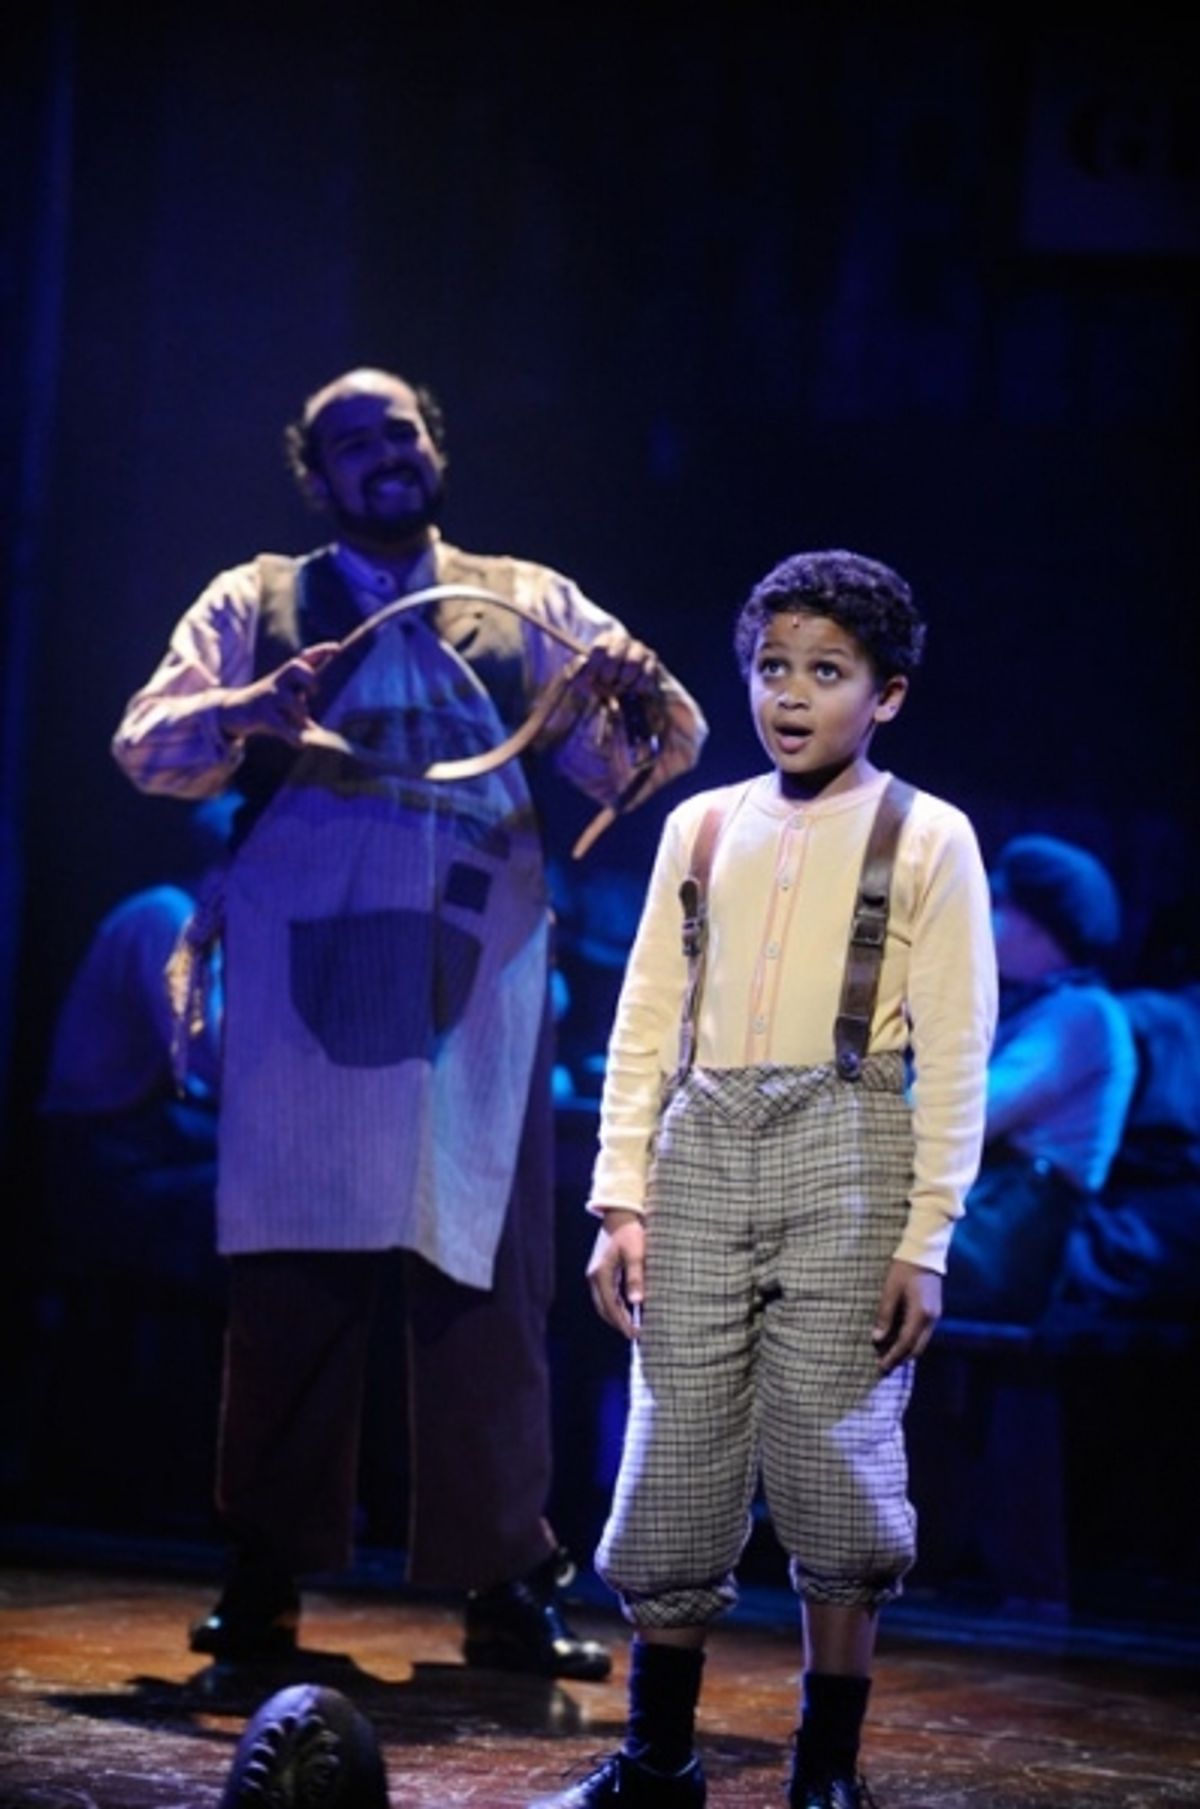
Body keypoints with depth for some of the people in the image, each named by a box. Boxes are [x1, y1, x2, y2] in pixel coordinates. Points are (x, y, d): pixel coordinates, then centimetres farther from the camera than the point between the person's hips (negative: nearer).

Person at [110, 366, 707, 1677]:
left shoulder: (528, 606, 16)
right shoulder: (257, 605, 13)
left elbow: (641, 761, 9)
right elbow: (147, 747, 4)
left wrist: (643, 697, -14)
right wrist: (247, 715, -16)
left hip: (477, 990, 1)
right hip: (306, 984, -1)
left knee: (490, 1277, -2)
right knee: (293, 1279, -1)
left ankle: (505, 1584, 1)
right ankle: (262, 1582, 5)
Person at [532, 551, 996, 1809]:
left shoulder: (926, 838, 2)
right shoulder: (701, 826, 12)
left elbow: (955, 1056, -3)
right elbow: (646, 1024, 11)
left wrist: (926, 1238, -9)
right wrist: (622, 1200, 2)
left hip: (844, 1162, -3)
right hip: (700, 1158, 3)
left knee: (834, 1470, -2)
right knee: (670, 1471, 2)